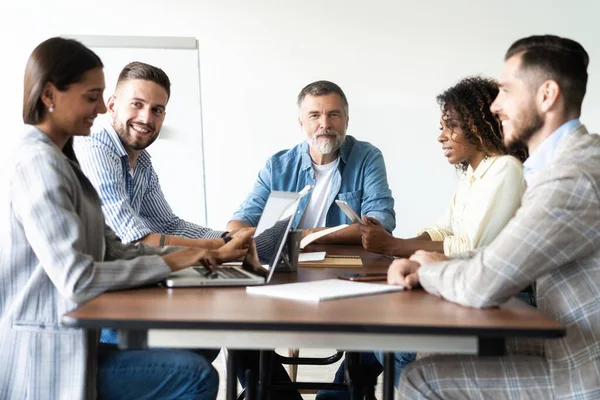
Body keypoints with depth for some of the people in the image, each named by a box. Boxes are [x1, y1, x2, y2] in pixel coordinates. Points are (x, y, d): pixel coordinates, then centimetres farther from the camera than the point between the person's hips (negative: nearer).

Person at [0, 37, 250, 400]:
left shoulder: (57, 159, 13)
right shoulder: (39, 163, -18)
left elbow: (113, 251, 10)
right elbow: (77, 279, -25)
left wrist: (212, 255, 3)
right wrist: (169, 263, -14)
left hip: (64, 338, 10)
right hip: (45, 357, -10)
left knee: (194, 360, 12)